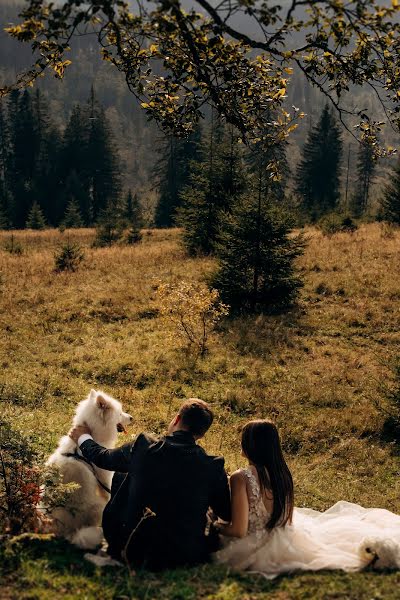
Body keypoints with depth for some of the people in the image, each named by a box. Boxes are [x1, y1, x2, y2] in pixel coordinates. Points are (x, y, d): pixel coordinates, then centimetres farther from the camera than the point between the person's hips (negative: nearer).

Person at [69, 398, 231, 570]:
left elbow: (102, 457, 10)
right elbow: (227, 515, 5)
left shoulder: (143, 446, -10)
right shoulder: (213, 466, -10)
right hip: (184, 556, 1)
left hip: (135, 550, 0)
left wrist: (83, 438, 31)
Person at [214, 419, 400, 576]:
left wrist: (216, 526, 1)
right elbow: (287, 518, 12)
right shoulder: (281, 473, -1)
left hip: (254, 548, -7)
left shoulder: (241, 478, -21)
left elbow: (238, 530, -20)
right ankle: (369, 549, 3)